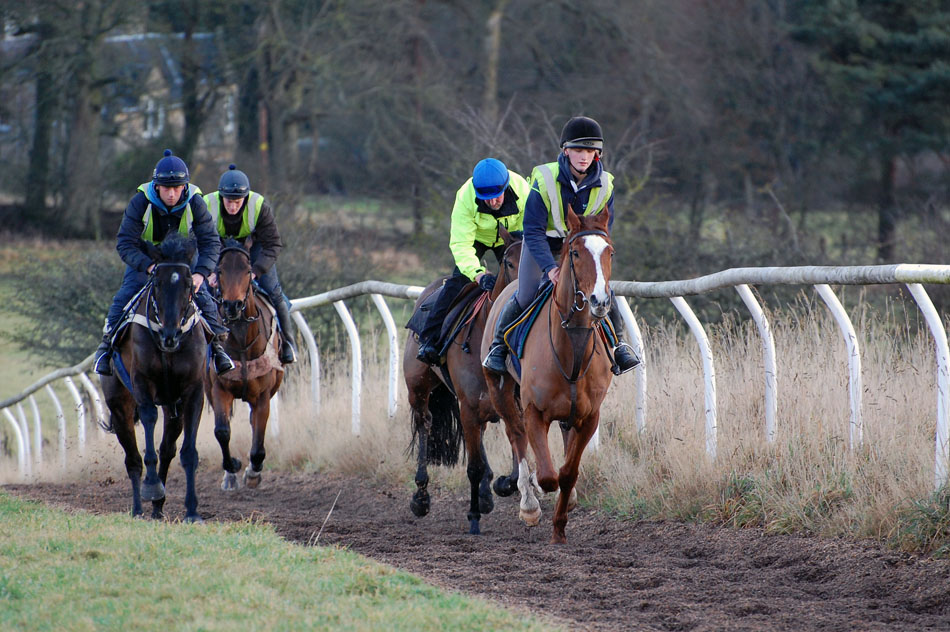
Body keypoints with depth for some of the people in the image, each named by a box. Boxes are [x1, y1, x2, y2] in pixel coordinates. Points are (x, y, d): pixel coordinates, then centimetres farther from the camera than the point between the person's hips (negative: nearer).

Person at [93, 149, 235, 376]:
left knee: (201, 294, -14)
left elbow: (211, 242, -24)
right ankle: (108, 343, -5)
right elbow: (125, 244, -30)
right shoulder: (140, 202, -30)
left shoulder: (195, 203, -26)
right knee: (126, 293, -18)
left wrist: (200, 273, -42)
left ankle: (216, 343, 1)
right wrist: (149, 266, -47)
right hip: (144, 254, -1)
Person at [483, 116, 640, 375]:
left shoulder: (604, 185, -18)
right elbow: (533, 232, -27)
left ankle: (619, 344, 10)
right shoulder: (545, 180, -28)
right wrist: (550, 267, -39)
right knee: (525, 296, -8)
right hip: (543, 243, -2)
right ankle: (498, 346, 13)